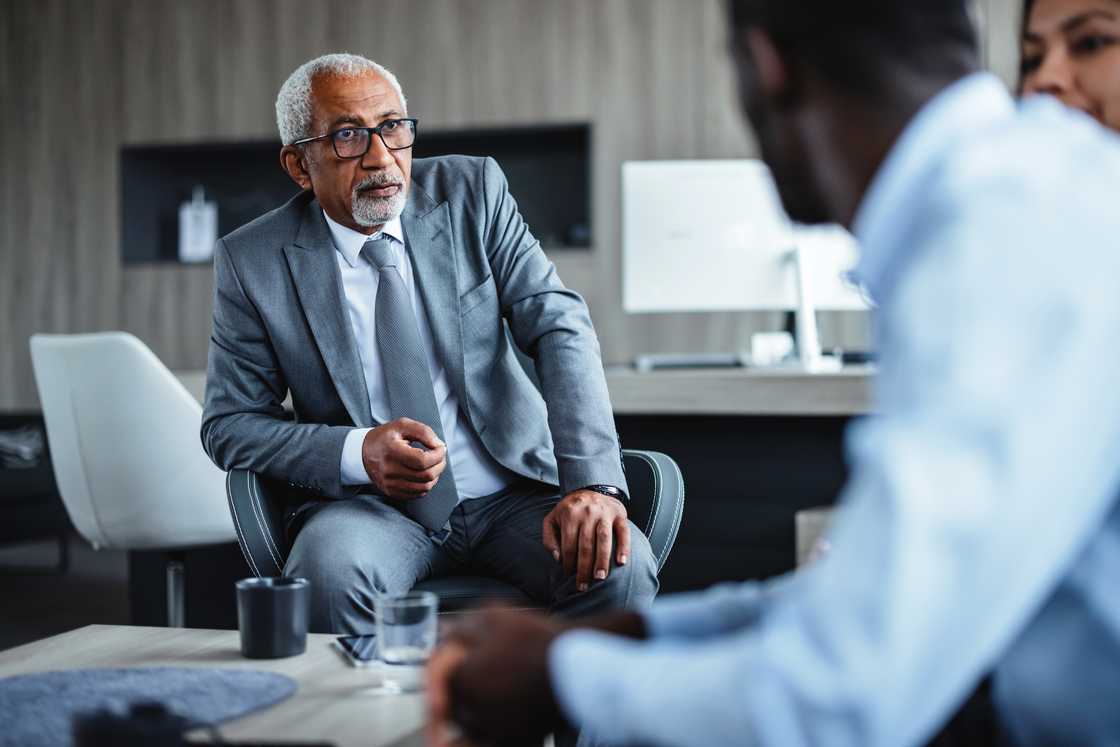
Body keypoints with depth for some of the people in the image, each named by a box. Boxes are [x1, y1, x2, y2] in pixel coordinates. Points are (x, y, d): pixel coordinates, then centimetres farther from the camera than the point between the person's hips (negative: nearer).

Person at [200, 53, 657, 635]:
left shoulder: (473, 191, -1)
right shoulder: (252, 261, -3)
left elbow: (559, 327, -8)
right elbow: (229, 425, 1)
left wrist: (593, 481, -23)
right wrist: (357, 451, -19)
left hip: (512, 490, 2)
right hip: (368, 504, -1)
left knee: (617, 567, -27)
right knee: (328, 576, -35)